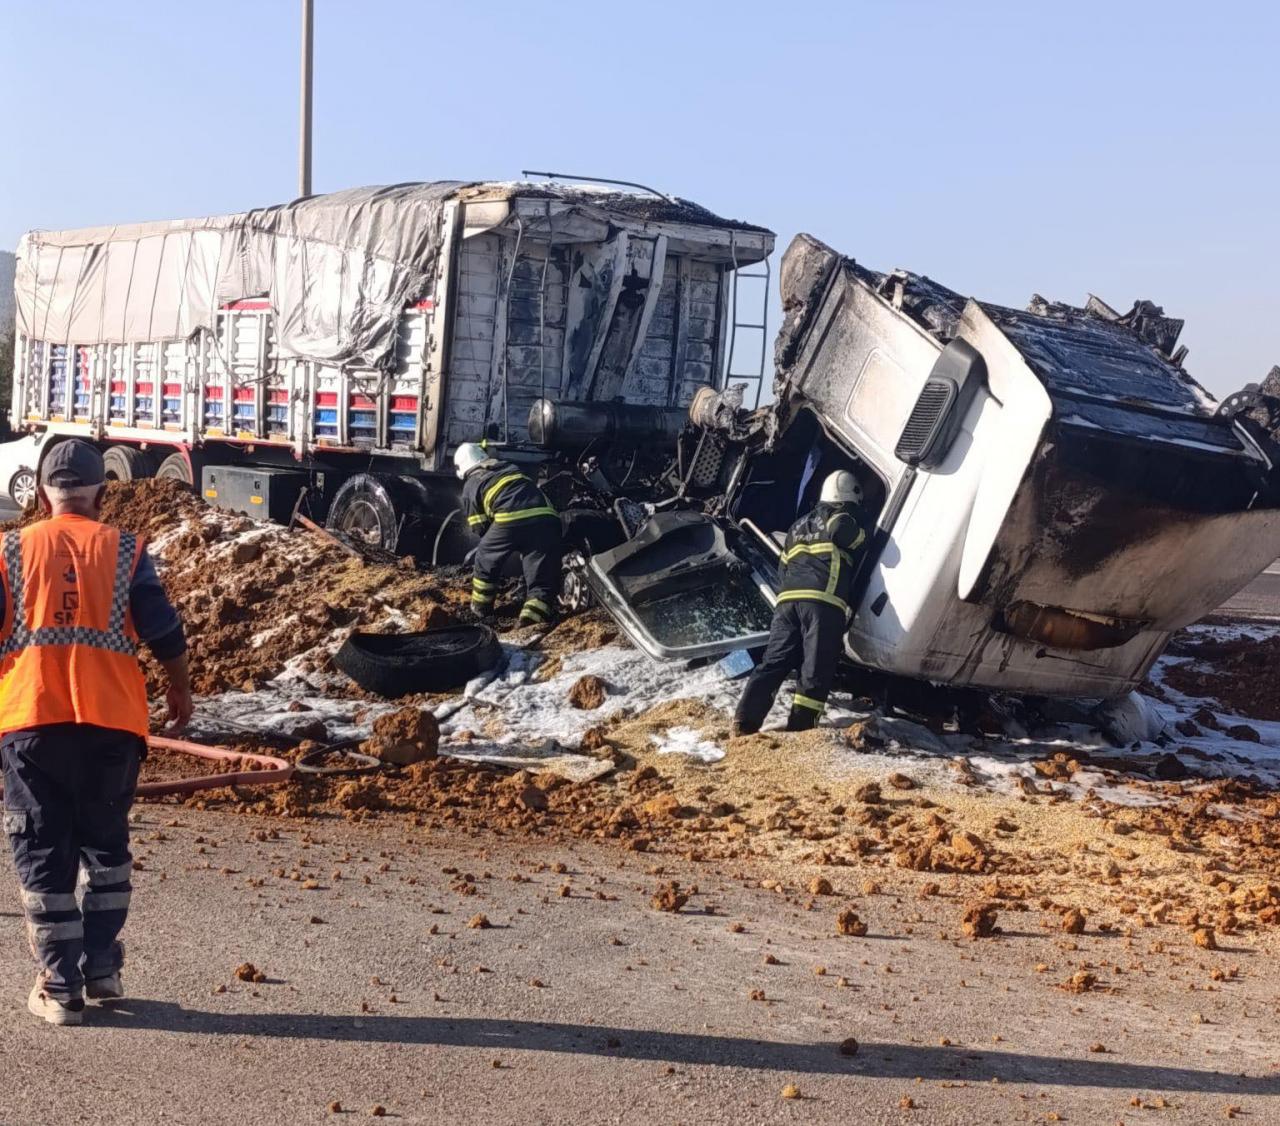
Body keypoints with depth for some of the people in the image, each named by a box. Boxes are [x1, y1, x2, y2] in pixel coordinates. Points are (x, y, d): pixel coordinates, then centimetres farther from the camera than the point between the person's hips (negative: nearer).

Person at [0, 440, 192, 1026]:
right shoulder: (125, 550, 1)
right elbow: (163, 631, 1)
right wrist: (180, 690, 17)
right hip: (111, 720, 1)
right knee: (106, 846, 18)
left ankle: (60, 987, 8)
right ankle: (101, 966, 19)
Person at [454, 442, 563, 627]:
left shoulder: (470, 485, 21)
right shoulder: (509, 467, 35)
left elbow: (479, 527, 18)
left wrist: (495, 543, 35)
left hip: (510, 519, -3)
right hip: (545, 517, 3)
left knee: (485, 563, 25)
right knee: (542, 581, 4)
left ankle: (480, 611, 38)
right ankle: (534, 618, -18)